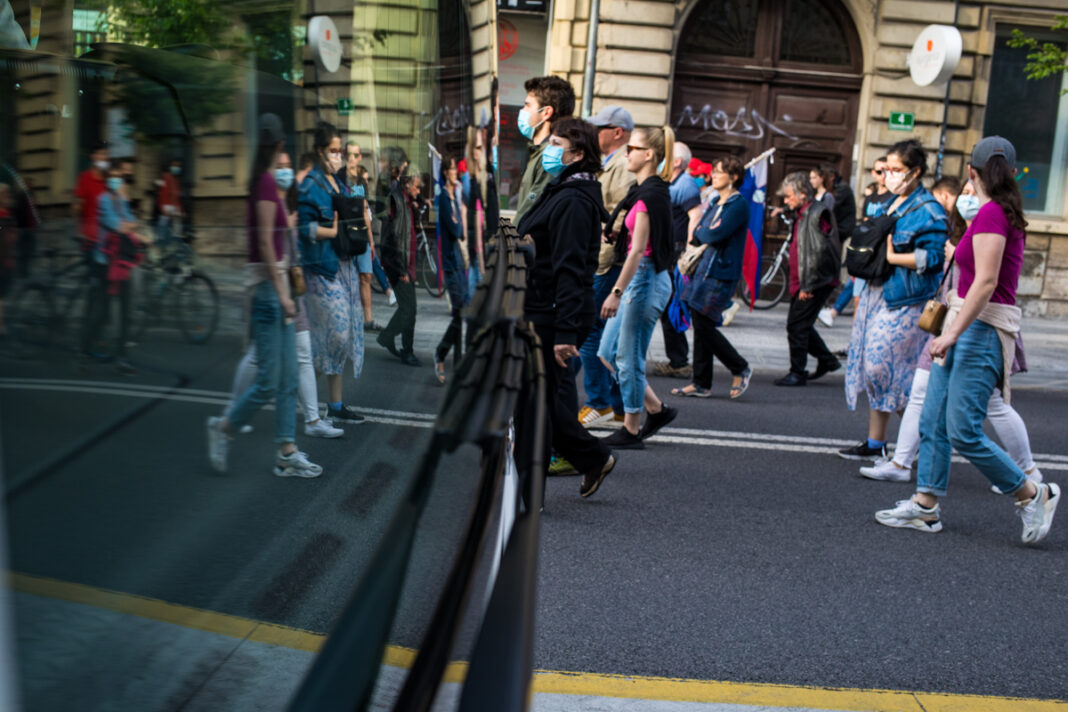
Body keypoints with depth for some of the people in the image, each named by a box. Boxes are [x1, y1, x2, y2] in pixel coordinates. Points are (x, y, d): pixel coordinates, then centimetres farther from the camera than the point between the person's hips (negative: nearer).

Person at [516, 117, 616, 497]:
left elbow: (570, 271, -23)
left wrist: (566, 333, -27)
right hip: (539, 312, 10)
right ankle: (594, 458, 32)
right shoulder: (559, 193, 16)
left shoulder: (572, 201, -17)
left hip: (551, 317, -10)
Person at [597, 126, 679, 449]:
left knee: (628, 358, -1)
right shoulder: (644, 190, 14)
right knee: (608, 352, 13)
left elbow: (638, 249, -21)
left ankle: (631, 431, 13)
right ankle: (657, 409, 22)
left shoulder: (650, 194, -16)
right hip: (638, 277, 10)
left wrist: (616, 292, -22)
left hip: (646, 278, -10)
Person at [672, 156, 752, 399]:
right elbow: (698, 234, 16)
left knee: (704, 326, -9)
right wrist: (707, 234, -4)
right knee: (700, 326, 6)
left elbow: (715, 235, -20)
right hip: (704, 270, 8)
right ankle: (701, 384, 13)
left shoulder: (739, 205, -10)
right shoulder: (716, 203, 17)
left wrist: (701, 232, -2)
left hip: (722, 274, -8)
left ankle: (741, 369, 10)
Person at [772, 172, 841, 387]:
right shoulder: (802, 214, 15)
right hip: (802, 282, 10)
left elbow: (818, 252, -21)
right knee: (801, 325, 15)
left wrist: (808, 285, -21)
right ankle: (827, 360, 29)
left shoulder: (817, 213, -15)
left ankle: (798, 373, 3)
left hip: (815, 283, -10)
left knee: (796, 325, -6)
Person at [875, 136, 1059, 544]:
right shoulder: (1007, 215, 14)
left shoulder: (991, 213, -14)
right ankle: (925, 507, 14)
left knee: (964, 431, -7)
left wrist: (953, 332, -23)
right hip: (970, 326, 10)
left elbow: (986, 282, -21)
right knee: (933, 422, 9)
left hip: (981, 329, -10)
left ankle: (1033, 495, 10)